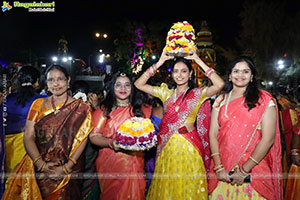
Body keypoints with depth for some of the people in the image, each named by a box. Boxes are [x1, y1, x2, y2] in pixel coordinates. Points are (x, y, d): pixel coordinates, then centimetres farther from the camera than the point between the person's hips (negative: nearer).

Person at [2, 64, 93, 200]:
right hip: (39, 168, 2)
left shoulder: (80, 108, -2)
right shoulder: (38, 104, 5)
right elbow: (28, 137, -1)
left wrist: (67, 167, -17)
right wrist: (41, 164, -14)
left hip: (69, 170, -1)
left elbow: (82, 139, -8)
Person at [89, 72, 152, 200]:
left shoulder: (141, 109, 8)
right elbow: (93, 136, -4)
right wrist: (111, 143, -21)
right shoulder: (105, 109, 0)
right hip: (110, 164, -1)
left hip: (134, 164, 2)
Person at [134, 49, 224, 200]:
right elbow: (139, 84, 3)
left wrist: (199, 61, -12)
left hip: (189, 147, -3)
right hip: (167, 146, 3)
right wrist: (159, 63, -2)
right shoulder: (166, 93, 9)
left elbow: (219, 84, -18)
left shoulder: (198, 93, 0)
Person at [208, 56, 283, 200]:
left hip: (254, 171, -2)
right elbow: (213, 134, 0)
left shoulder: (264, 100, -2)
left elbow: (268, 138, -10)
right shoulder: (220, 101, 6)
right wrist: (218, 167, -9)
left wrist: (245, 169, -14)